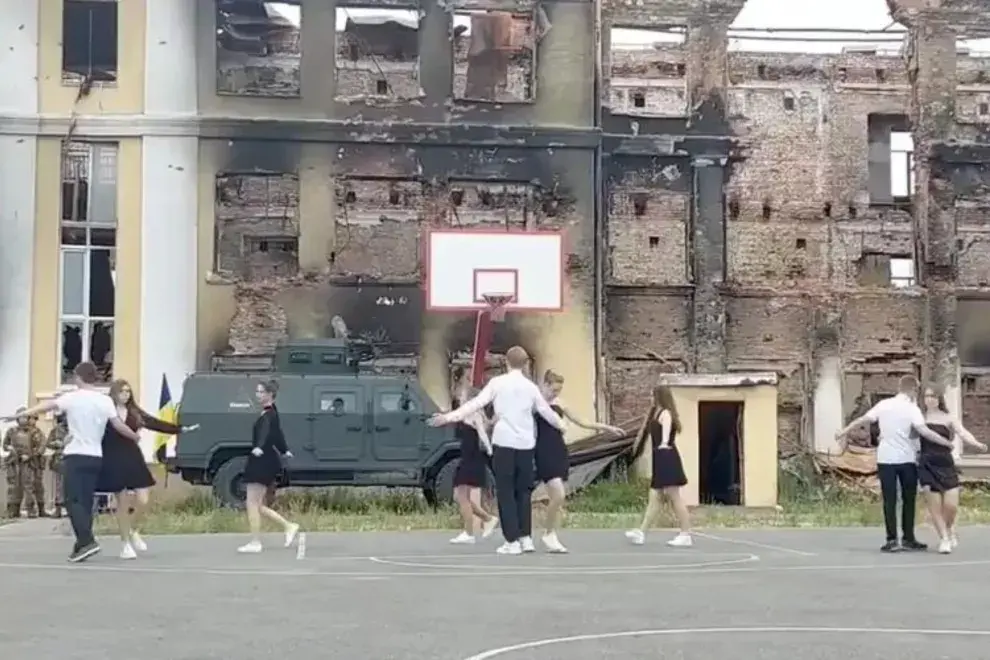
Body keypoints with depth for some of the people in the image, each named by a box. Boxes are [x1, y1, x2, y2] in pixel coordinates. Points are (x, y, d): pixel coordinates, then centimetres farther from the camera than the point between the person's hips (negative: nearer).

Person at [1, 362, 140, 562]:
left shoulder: (72, 398, -6)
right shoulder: (105, 400, 3)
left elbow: (46, 406, -11)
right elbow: (119, 425, 1)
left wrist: (17, 415, -9)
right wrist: (136, 437, 17)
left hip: (76, 455, -4)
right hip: (95, 457, 5)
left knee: (73, 501, -5)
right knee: (86, 501, 10)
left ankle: (87, 542, -20)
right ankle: (83, 544, 10)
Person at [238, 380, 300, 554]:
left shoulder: (269, 414, -14)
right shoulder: (270, 413, 14)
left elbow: (266, 433, -35)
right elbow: (276, 434, 30)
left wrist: (259, 447, -54)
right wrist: (284, 450, 45)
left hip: (263, 462, -9)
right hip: (260, 462, 9)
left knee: (253, 504, -6)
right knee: (258, 505, 10)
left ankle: (255, 543, -3)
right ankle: (289, 527, 14)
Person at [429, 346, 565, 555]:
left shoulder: (497, 383, -1)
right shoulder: (530, 386, 8)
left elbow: (476, 404, -7)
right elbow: (546, 411, 16)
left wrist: (449, 417, -6)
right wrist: (561, 425, 35)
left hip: (504, 442, -3)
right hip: (526, 443, 3)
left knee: (506, 491, 1)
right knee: (523, 491, 13)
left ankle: (512, 541, -2)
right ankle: (526, 538, 12)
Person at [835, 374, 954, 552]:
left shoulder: (883, 405, 3)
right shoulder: (911, 408, -8)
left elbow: (862, 420, 2)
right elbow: (924, 431, -18)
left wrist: (843, 433, 12)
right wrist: (947, 443, -10)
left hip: (886, 459, 3)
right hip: (907, 459, -3)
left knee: (889, 500, 4)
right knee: (909, 500, 10)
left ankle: (892, 540, 0)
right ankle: (908, 539, 12)